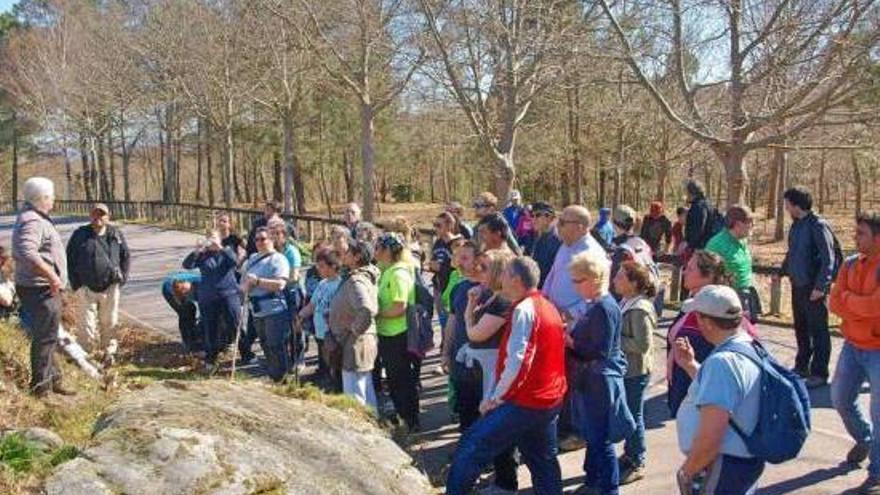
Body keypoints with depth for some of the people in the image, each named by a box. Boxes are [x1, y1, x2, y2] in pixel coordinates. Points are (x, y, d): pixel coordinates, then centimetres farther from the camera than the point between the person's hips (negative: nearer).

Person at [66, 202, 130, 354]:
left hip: (110, 286, 1)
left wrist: (122, 277, 3)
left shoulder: (116, 235, 2)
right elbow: (70, 259, 5)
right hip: (88, 288, -1)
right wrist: (75, 282, 0)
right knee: (88, 324, -1)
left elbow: (126, 257, 12)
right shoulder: (80, 235, -2)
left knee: (109, 322, 10)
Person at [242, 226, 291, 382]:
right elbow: (243, 281, 17)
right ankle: (271, 377, 29)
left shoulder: (278, 259, -8)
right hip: (257, 310, 7)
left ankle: (281, 380, 7)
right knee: (266, 347, 17)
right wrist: (245, 285, -6)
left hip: (274, 310, -7)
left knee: (276, 348, -4)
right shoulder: (253, 258, 14)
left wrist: (257, 281, -20)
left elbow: (280, 284, -21)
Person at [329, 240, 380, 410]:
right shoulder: (364, 277, 9)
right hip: (362, 344, 10)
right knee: (367, 396, 20)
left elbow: (367, 310, -38)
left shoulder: (356, 281, -22)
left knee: (354, 396, -1)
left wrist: (354, 330, -23)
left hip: (355, 345, -10)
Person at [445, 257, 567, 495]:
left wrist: (496, 398, -15)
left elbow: (517, 361, -23)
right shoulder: (547, 306, 12)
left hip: (525, 402, -9)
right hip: (551, 399, 9)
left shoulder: (524, 309, -17)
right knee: (543, 461, 17)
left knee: (471, 447, -2)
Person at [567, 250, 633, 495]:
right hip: (590, 380, 10)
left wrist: (571, 343, -16)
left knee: (601, 440, 0)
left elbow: (600, 352, -24)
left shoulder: (605, 308, -21)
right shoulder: (596, 305, 9)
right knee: (592, 437, 21)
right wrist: (570, 337, 0)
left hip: (601, 382, -10)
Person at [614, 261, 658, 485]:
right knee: (627, 413, 19)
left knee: (634, 415, 4)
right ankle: (630, 454, 35)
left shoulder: (640, 310, -23)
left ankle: (637, 464, 18)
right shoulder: (626, 303, 4)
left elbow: (643, 344, -25)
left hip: (636, 372, -8)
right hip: (624, 369, 8)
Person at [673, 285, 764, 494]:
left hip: (723, 467, -9)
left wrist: (686, 471, -16)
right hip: (745, 459, 9)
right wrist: (690, 365, 10)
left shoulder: (722, 361, -28)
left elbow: (709, 439, -32)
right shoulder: (749, 347, 3)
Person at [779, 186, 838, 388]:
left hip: (814, 288, -8)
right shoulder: (796, 225, 9)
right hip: (797, 286, 8)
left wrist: (821, 286, -20)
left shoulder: (818, 226, -16)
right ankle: (801, 366, 30)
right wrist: (782, 272, 16)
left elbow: (828, 259, -17)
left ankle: (819, 373, 10)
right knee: (800, 328, 17)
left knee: (818, 331, 2)